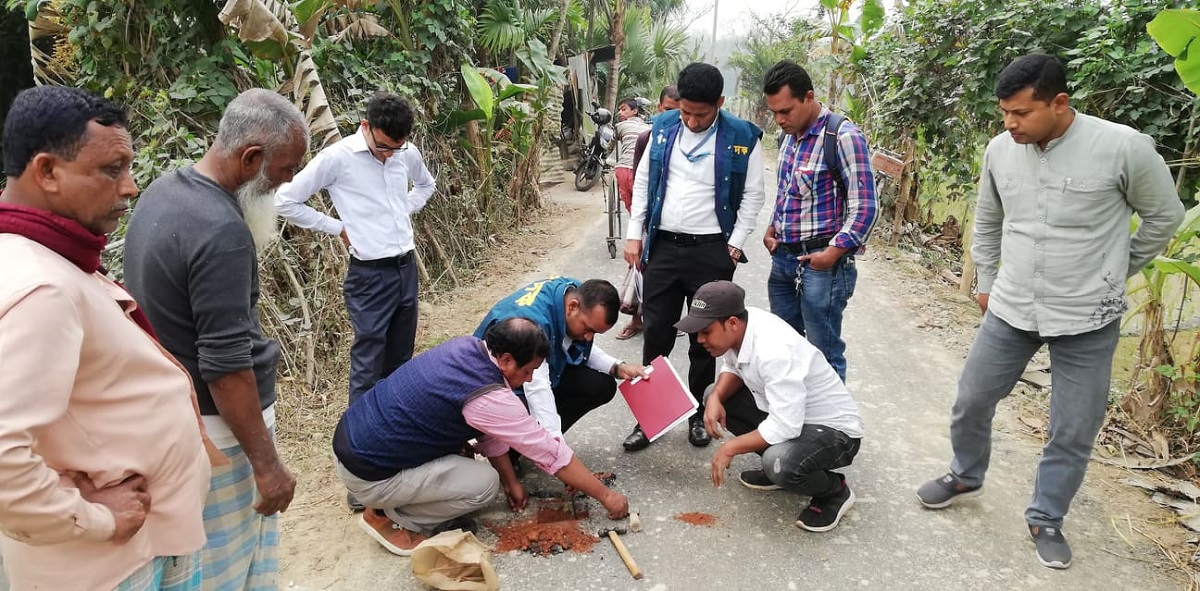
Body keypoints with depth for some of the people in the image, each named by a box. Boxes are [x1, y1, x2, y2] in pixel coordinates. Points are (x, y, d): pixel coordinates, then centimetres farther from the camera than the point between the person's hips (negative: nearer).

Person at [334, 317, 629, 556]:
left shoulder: (465, 347, -1)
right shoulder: (487, 397, -25)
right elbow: (551, 452, -16)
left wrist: (511, 480, 17)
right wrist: (606, 495, -5)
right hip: (367, 472, -8)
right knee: (485, 484, -8)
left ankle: (388, 500, 17)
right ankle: (388, 516, 4)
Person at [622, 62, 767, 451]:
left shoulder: (743, 138, -5)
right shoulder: (663, 127, 3)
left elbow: (752, 196, -1)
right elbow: (643, 181, 9)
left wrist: (734, 246, -7)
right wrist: (634, 234, 4)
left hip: (711, 250, -2)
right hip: (662, 245, 2)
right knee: (656, 334, 6)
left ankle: (699, 414, 26)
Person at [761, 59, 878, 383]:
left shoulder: (843, 136, -14)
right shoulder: (790, 135, 11)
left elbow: (865, 207, -15)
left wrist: (833, 254, -17)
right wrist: (772, 229, 11)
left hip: (821, 262, -8)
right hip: (783, 257, 8)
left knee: (823, 354, -1)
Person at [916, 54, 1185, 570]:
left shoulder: (1123, 147, -17)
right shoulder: (1000, 149, -4)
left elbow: (1165, 215, 0)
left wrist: (1111, 275, 8)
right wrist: (985, 280, 15)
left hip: (1087, 321, -3)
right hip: (1009, 311, 3)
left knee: (1073, 432, 8)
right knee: (971, 402, 12)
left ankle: (1046, 519, 30)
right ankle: (965, 476, 39)